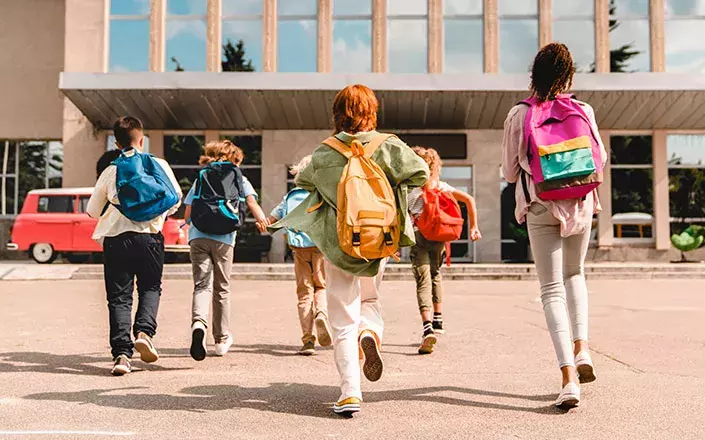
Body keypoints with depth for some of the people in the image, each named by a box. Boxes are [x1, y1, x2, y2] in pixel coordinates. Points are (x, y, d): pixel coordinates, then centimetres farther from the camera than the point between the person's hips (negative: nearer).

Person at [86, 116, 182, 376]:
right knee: (151, 288, 18)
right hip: (150, 237, 0)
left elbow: (93, 211, 12)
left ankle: (121, 353, -4)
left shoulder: (110, 172, 5)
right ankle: (144, 332, -5)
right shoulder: (159, 165, 4)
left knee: (119, 296, 5)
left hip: (115, 238, 0)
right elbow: (176, 199, 10)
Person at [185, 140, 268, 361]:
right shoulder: (238, 179, 14)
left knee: (202, 284, -3)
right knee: (221, 288, 11)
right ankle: (222, 339, 21)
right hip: (223, 238, -1)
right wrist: (263, 221, -6)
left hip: (198, 236, 1)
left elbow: (187, 214, 18)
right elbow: (252, 204, -4)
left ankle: (198, 323, -33)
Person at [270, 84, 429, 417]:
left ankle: (350, 391, -4)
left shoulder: (324, 154, -2)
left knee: (343, 320, 5)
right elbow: (421, 173, -11)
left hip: (338, 245, -1)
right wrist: (392, 182, 7)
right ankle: (370, 331, -7)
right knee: (370, 298, 26)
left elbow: (303, 181, 11)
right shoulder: (387, 147, -5)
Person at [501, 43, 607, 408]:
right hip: (580, 205, 2)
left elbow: (509, 172, 1)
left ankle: (569, 378, -8)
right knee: (574, 274, 26)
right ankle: (582, 347, 13)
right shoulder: (583, 111, -2)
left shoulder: (518, 115, -5)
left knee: (552, 289, 1)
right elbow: (600, 159, 10)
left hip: (540, 208, -2)